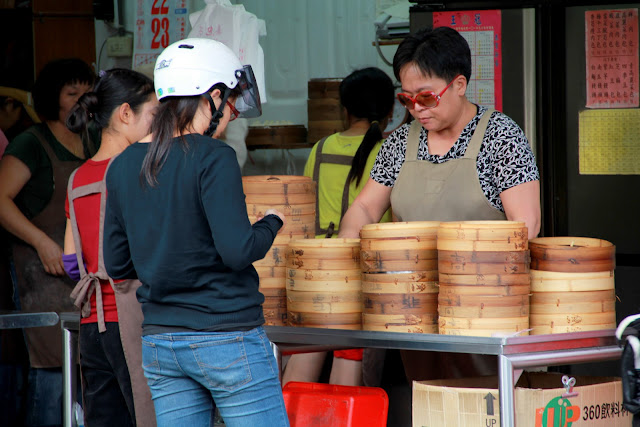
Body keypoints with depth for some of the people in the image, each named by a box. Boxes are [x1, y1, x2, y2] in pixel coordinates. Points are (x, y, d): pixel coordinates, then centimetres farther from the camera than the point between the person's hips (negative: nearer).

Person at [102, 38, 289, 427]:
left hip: (159, 345, 6)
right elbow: (238, 250, -18)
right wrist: (271, 222, 0)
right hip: (228, 336, -6)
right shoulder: (212, 157, -12)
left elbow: (117, 264, 12)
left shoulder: (123, 166, 7)